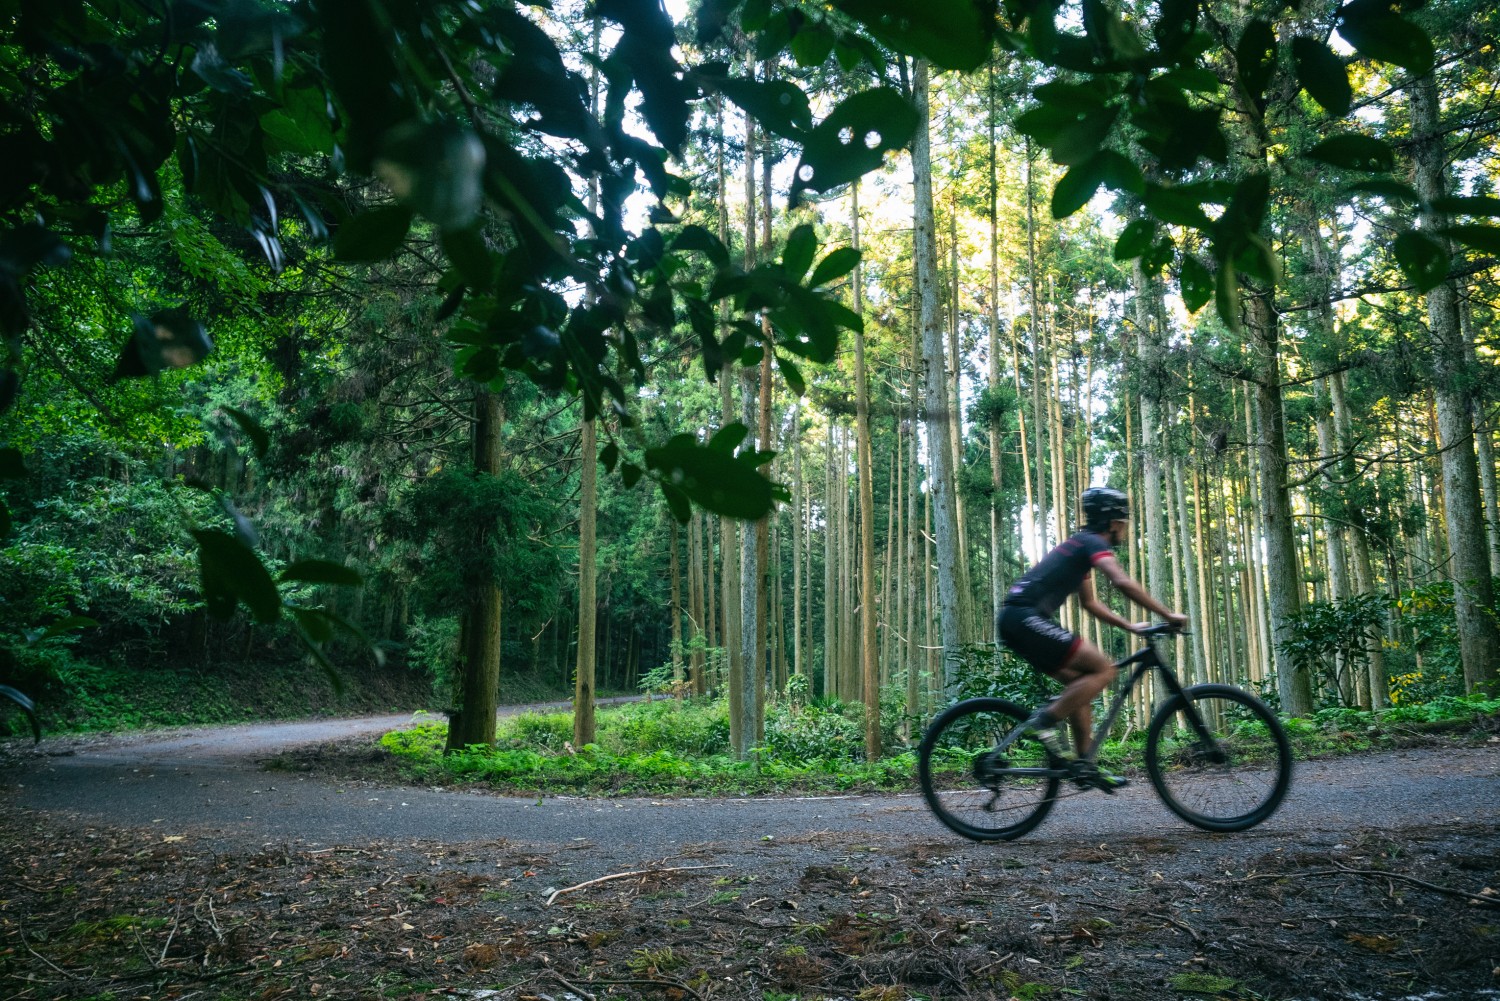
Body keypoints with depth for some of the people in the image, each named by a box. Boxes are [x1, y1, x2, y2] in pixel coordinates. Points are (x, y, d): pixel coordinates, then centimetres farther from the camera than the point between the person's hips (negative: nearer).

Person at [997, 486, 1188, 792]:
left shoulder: (1080, 545, 27)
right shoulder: (1094, 543, -3)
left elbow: (1090, 602, 36)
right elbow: (1123, 583, -20)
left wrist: (1129, 626, 31)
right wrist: (1168, 615, -13)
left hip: (1014, 619, 10)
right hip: (1025, 617, -10)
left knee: (1081, 681, 15)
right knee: (1104, 669, -10)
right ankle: (1044, 721, -10)